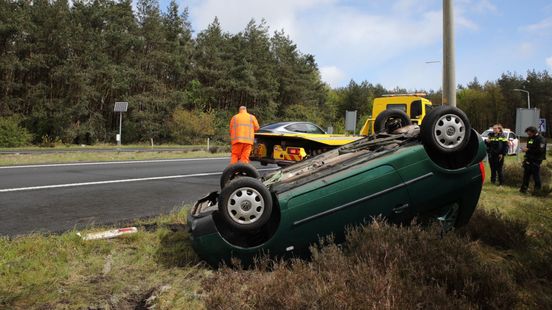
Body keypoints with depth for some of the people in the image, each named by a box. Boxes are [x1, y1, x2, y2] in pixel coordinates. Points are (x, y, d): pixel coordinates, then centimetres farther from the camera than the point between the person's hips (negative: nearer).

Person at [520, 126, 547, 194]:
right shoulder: (529, 138, 14)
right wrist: (525, 149, 7)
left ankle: (537, 189, 9)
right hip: (528, 160, 7)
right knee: (526, 174, 7)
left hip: (536, 161, -7)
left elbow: (540, 150, -22)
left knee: (536, 176, -2)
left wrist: (528, 150, -21)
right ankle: (524, 188, 13)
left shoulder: (541, 139, -12)